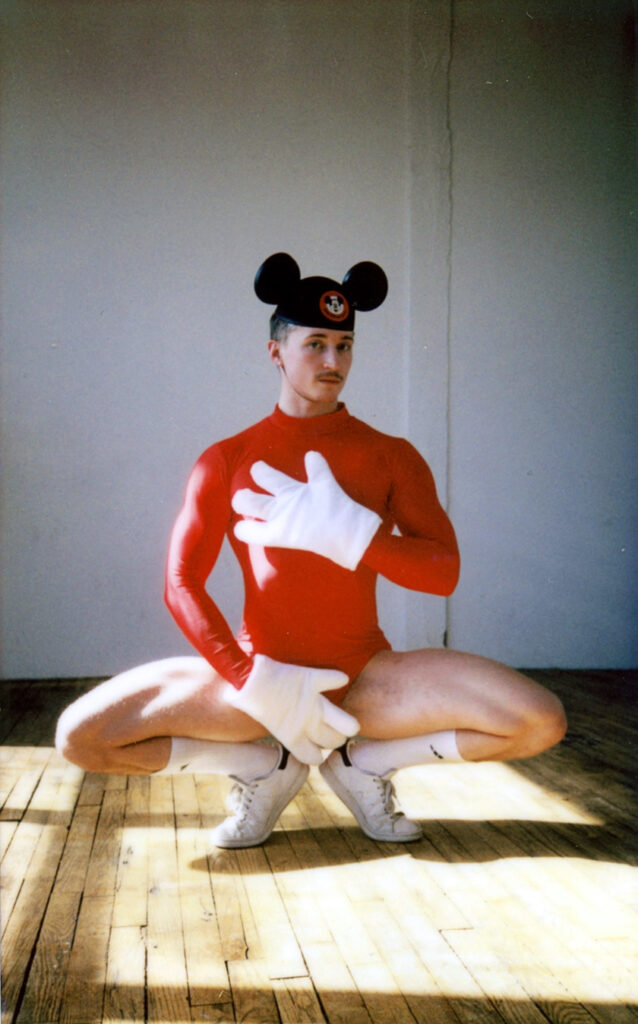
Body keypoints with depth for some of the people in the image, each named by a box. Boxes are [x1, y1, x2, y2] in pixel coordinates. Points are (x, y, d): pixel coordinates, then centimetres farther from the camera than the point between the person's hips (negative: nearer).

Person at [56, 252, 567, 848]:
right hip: (260, 672, 0)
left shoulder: (392, 457, 5)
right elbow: (181, 584, -4)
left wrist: (349, 530, -21)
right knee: (79, 736, -18)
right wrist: (253, 683, -16)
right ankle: (265, 767, 4)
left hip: (363, 676, 0)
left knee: (539, 721, -21)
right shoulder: (227, 461, 3)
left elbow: (443, 572, -5)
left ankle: (361, 761, 3)